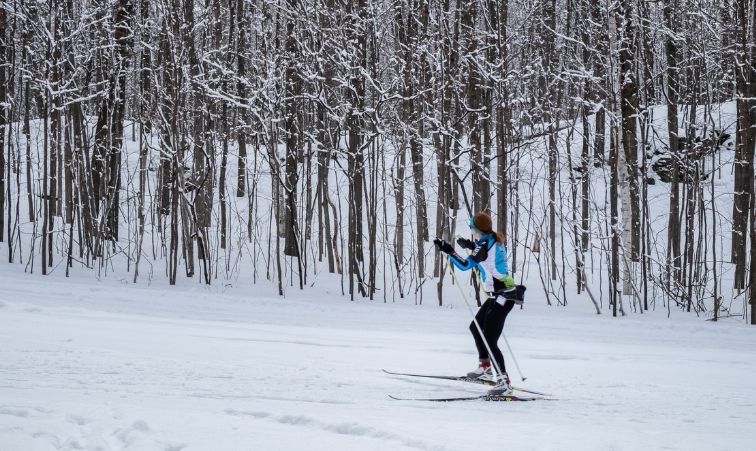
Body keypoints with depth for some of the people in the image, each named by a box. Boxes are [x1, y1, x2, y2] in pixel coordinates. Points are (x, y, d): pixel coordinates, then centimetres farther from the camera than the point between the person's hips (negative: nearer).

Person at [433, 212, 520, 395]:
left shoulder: (484, 246, -19)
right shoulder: (496, 240, 8)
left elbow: (465, 265, -21)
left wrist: (448, 250, -13)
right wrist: (471, 246, 23)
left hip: (501, 296, -10)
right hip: (502, 294, 10)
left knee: (489, 340, -12)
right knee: (475, 327, 25)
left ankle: (504, 382, -16)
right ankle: (485, 368, 35)